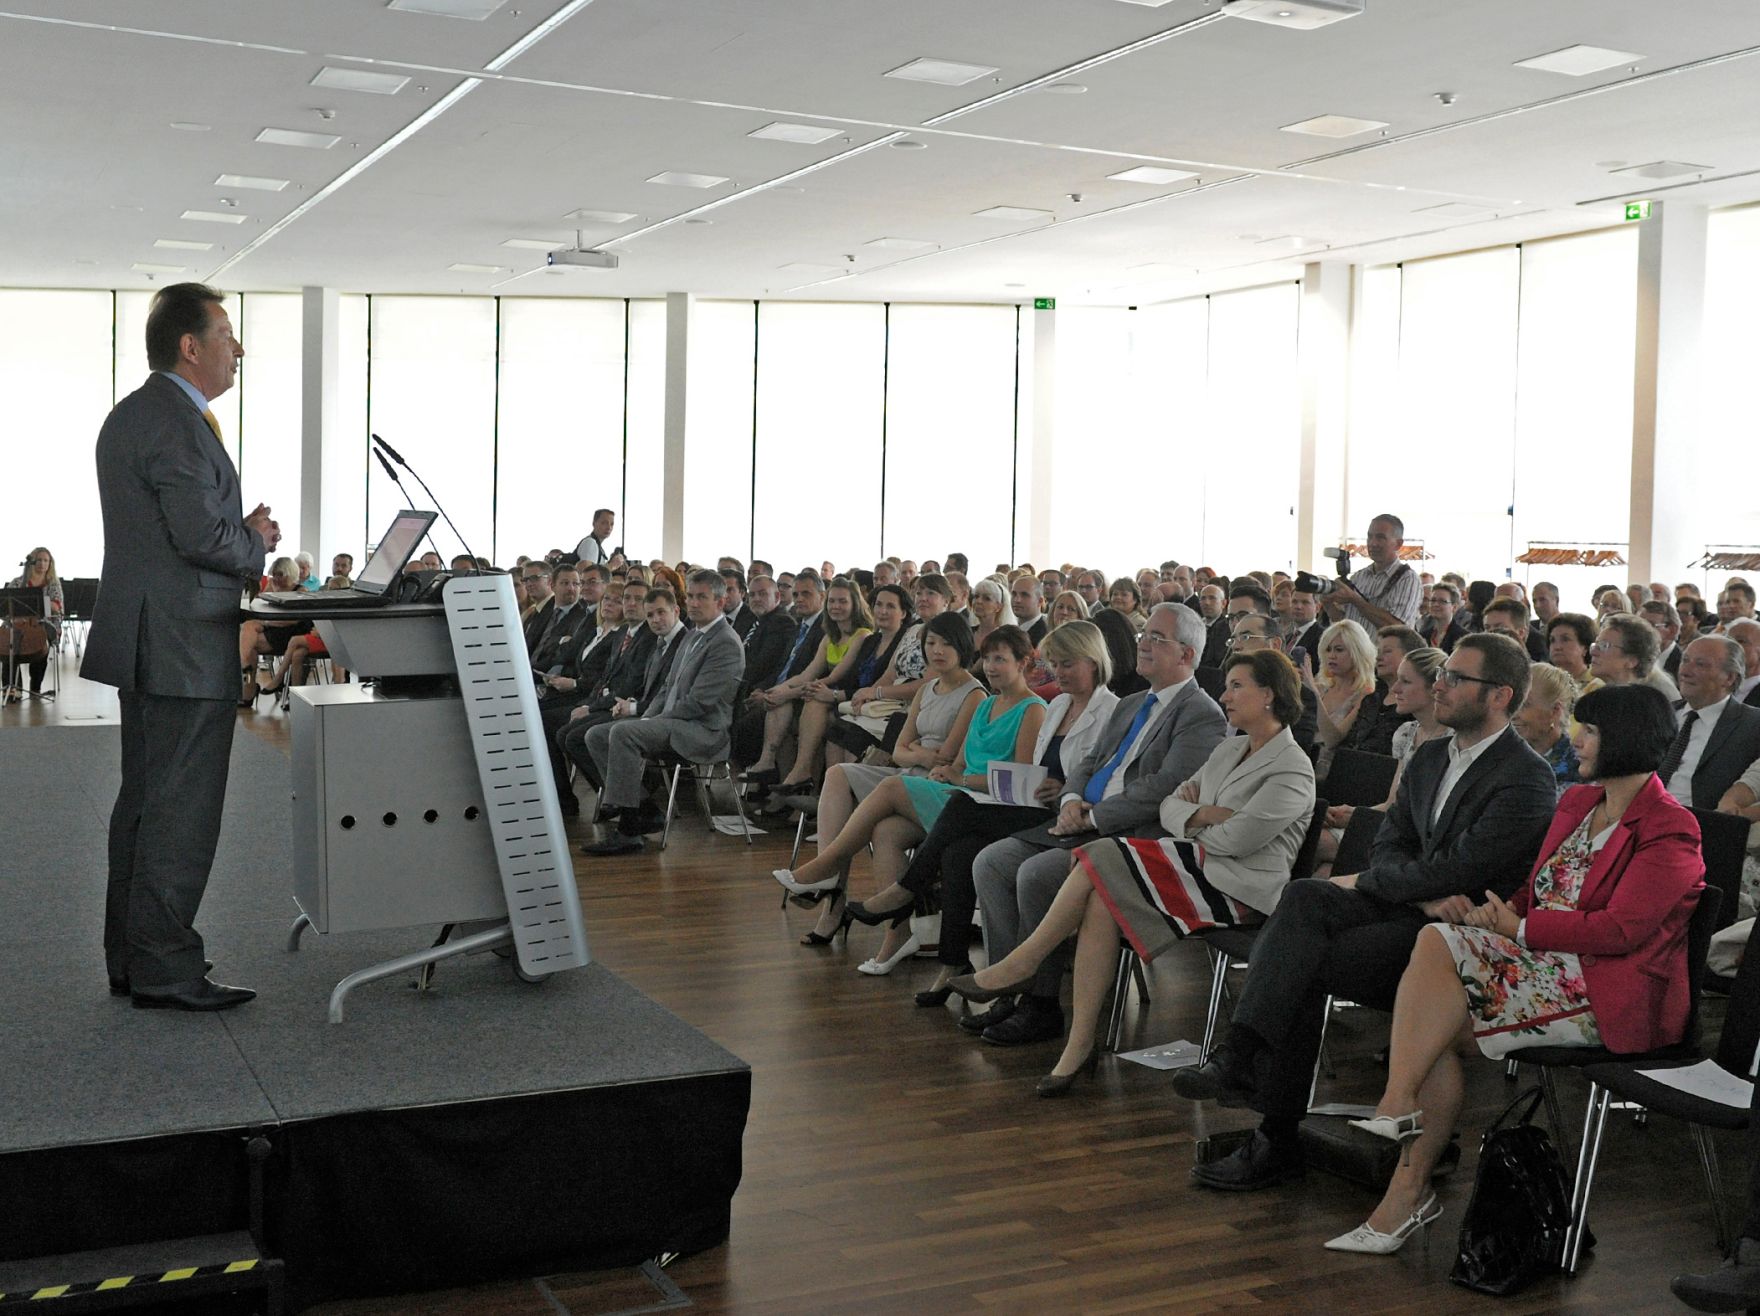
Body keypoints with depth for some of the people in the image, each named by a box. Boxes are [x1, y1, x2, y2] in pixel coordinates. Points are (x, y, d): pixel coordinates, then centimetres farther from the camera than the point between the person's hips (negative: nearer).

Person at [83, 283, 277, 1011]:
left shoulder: (129, 415, 17)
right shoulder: (177, 423, -17)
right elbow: (202, 536, -23)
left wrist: (240, 529, 9)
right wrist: (257, 540, -4)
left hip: (143, 641, 11)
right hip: (184, 646, -11)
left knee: (144, 802, 15)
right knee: (182, 812, -5)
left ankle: (130, 958, 23)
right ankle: (164, 969, 1)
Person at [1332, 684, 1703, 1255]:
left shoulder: (1669, 833, -9)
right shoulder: (1578, 802, 19)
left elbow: (1619, 929, -18)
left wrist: (1519, 927, -13)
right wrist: (1500, 910, -2)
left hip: (1610, 990, -8)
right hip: (1548, 961, 8)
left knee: (1440, 1023, -22)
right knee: (1435, 939, -19)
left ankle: (1410, 1188, -13)